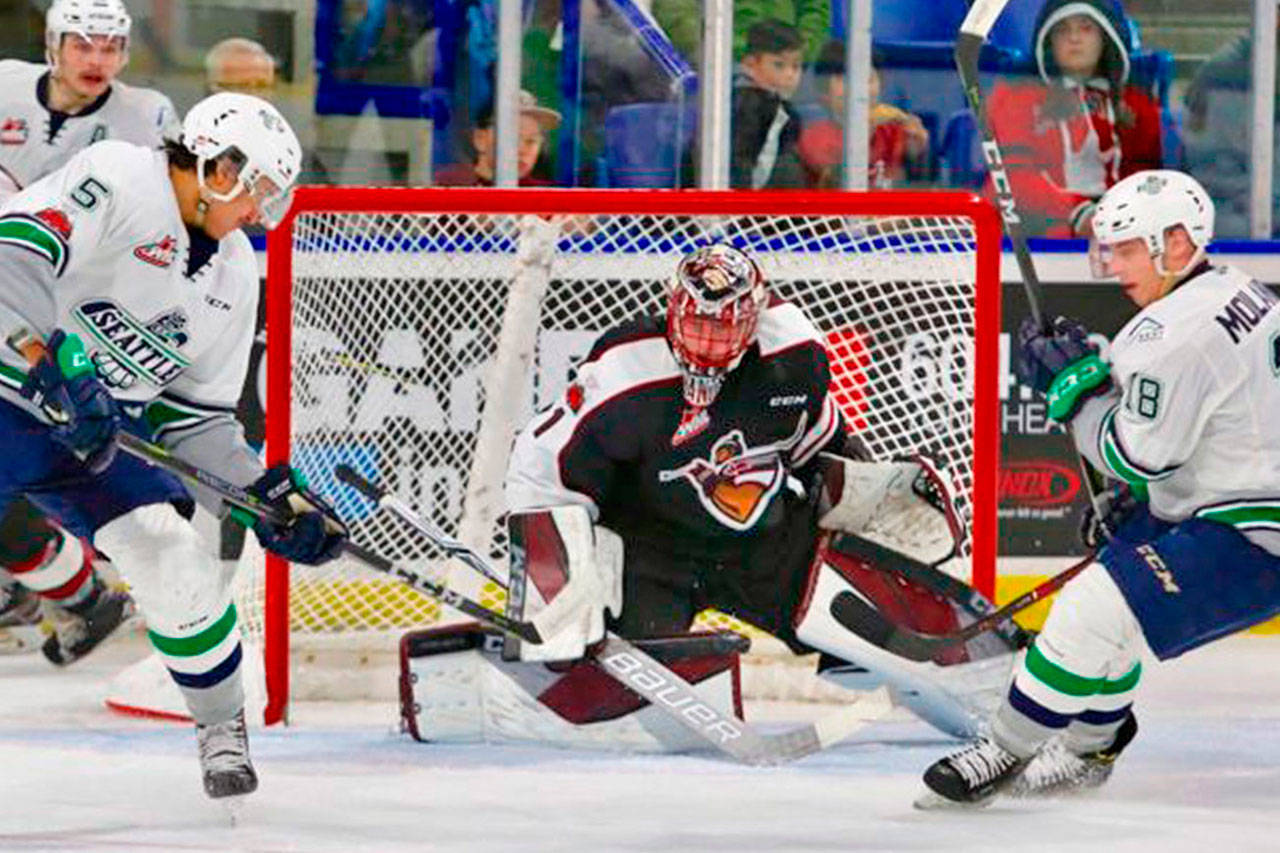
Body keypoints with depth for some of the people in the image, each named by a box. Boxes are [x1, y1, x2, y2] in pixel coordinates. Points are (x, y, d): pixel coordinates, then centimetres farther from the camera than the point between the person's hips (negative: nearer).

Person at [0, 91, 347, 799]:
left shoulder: (233, 277, 8)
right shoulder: (117, 181, -16)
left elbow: (196, 418, 11)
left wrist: (271, 495, -1)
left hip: (100, 426, 6)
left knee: (178, 565, -9)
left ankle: (222, 730, 12)